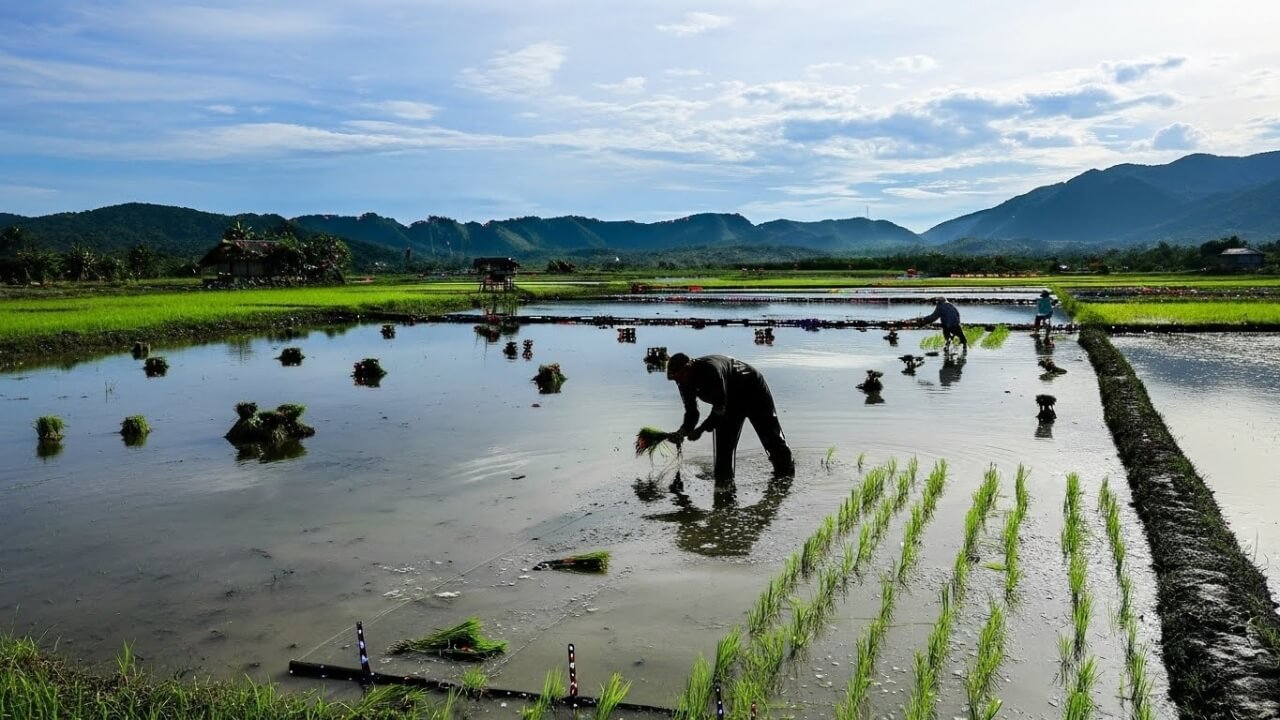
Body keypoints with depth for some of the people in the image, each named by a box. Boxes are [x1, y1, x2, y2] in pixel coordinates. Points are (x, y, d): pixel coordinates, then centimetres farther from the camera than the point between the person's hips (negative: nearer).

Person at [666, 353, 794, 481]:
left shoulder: (710, 370, -40)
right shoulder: (685, 383, -14)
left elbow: (720, 407, -39)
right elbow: (691, 411, -7)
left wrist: (701, 429, -40)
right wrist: (684, 430, -26)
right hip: (732, 400, 7)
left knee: (771, 437, 4)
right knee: (723, 442, -3)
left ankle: (786, 472, 19)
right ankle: (723, 480, 2)